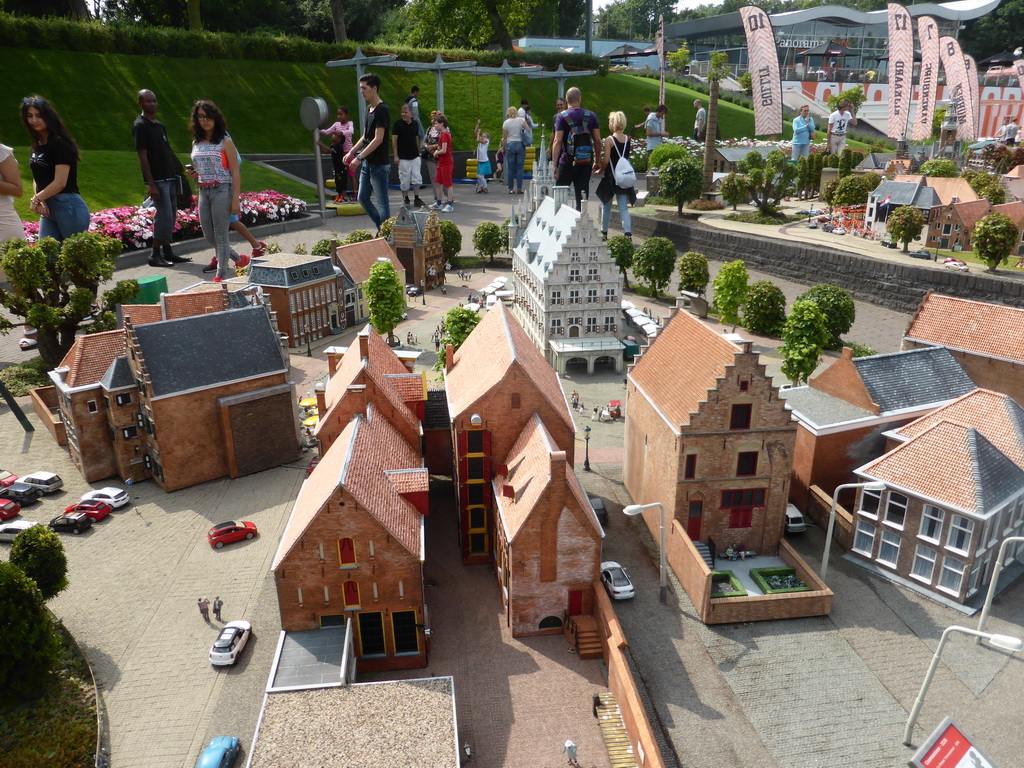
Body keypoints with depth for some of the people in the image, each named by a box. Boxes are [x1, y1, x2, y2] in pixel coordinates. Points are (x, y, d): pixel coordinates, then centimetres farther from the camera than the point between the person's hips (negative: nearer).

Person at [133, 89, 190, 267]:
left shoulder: (160, 125, 16)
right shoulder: (140, 126, -8)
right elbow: (143, 156, -13)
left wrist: (175, 174, 15)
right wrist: (151, 184, -19)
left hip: (169, 177, 8)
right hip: (157, 179, -8)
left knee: (171, 216, 10)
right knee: (164, 216, -10)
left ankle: (167, 252, 18)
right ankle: (155, 255, -3)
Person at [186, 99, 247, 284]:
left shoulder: (225, 142, -5)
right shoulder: (196, 144, 12)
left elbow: (235, 173, -8)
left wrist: (235, 199, -15)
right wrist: (193, 174, -2)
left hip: (222, 190, -7)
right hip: (203, 192, 7)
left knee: (220, 235, -3)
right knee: (209, 236, 9)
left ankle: (221, 275, 6)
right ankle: (239, 259, 29)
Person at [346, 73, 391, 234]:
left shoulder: (382, 110, -15)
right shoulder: (369, 109, 13)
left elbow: (378, 139, -21)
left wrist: (359, 157, -22)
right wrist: (351, 152, 10)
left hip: (379, 164, -10)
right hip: (367, 163, 10)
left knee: (382, 202, -2)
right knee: (363, 198, 13)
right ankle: (382, 228, 24)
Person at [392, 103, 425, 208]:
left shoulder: (415, 124, 8)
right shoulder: (397, 124, -5)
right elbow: (394, 140, -5)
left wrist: (418, 153, 15)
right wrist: (396, 155, -11)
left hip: (415, 157, 4)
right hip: (403, 158, -4)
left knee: (417, 178, 1)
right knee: (404, 180, 0)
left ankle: (417, 198, 7)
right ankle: (406, 199, 12)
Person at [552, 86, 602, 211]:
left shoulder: (562, 117, -4)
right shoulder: (591, 116, 5)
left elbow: (557, 141, -11)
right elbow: (597, 140, 4)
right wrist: (597, 161, 14)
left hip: (567, 162, -2)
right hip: (586, 163, 2)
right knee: (582, 197, 5)